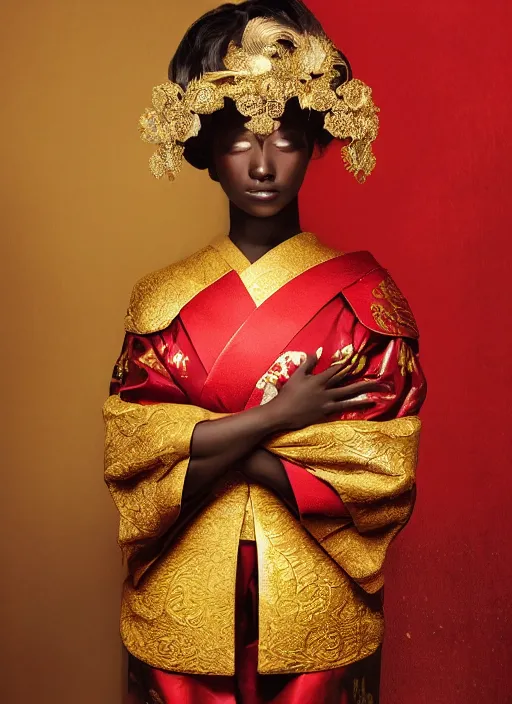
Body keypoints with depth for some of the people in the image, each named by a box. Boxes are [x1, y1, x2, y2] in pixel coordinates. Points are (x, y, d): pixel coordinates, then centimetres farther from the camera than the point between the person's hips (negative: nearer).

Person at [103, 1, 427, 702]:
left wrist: (205, 443, -16)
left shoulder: (365, 292, -6)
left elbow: (386, 467, -13)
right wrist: (276, 416, -18)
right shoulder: (161, 298, -1)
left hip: (317, 615, -1)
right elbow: (128, 453, -9)